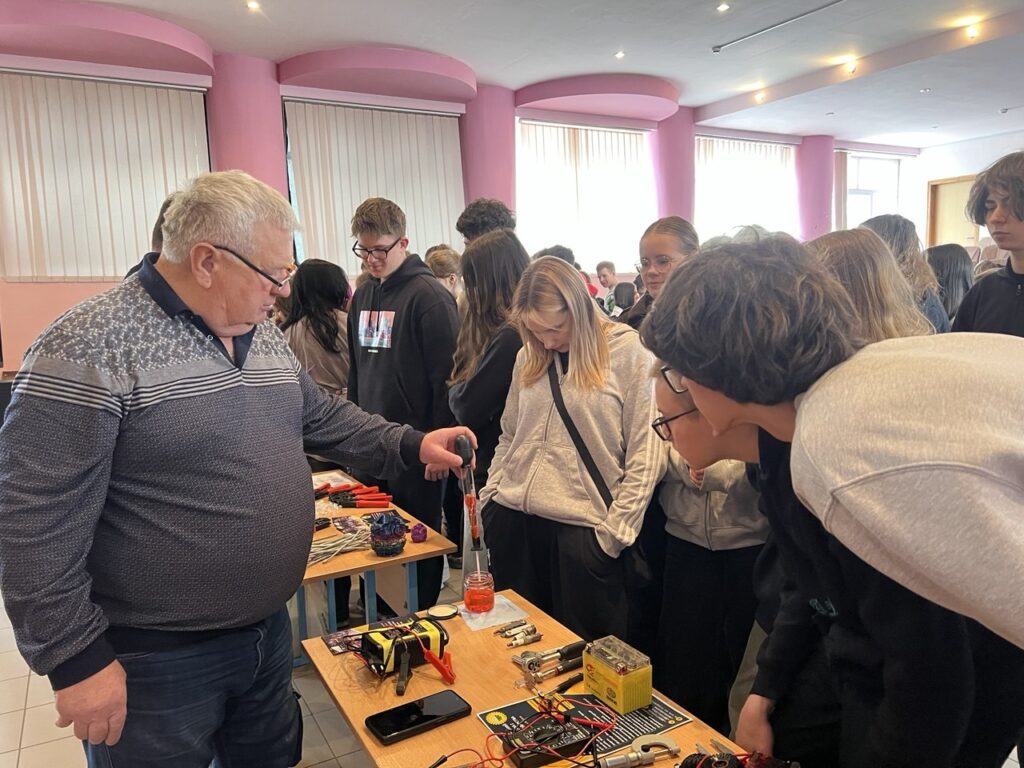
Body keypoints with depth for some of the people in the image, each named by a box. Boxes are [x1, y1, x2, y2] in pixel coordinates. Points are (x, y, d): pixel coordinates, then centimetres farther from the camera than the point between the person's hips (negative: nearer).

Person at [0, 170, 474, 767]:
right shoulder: (90, 349, -20)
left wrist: (410, 446, 1)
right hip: (154, 659, -7)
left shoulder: (265, 336, 5)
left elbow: (322, 417, 14)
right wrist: (77, 657, -19)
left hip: (268, 629, 7)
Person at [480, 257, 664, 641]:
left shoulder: (628, 351, -6)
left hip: (583, 526, -5)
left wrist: (617, 527, -12)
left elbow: (646, 449, -9)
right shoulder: (529, 356, 10)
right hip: (511, 517, 5)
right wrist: (490, 495, 7)